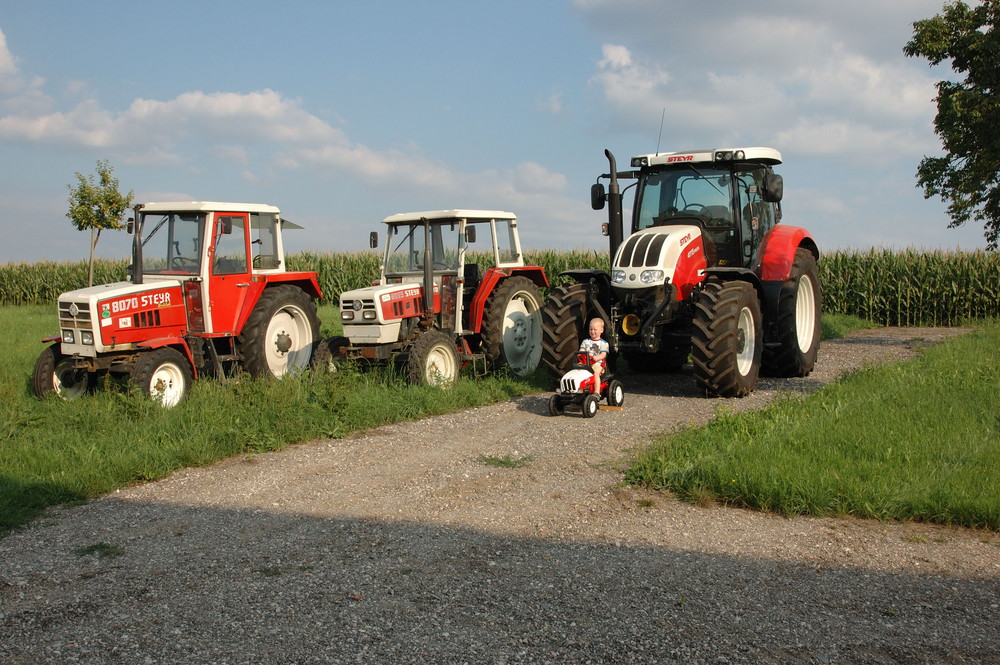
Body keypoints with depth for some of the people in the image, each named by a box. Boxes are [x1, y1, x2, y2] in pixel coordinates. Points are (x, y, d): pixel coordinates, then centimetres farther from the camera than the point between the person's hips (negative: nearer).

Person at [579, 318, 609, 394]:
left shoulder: (603, 343, 6)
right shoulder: (585, 341, 19)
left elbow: (603, 355, -7)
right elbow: (581, 351, 10)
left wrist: (596, 357, -28)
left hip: (598, 363, -4)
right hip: (585, 362, 4)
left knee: (595, 372, -34)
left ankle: (596, 392, -38)